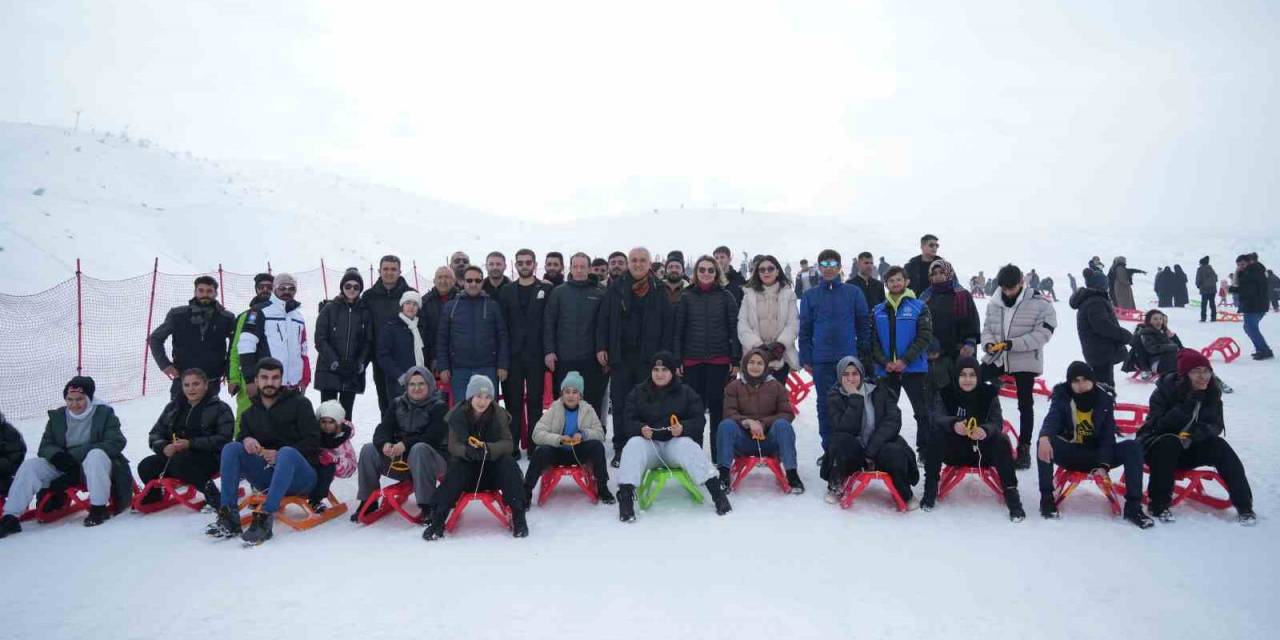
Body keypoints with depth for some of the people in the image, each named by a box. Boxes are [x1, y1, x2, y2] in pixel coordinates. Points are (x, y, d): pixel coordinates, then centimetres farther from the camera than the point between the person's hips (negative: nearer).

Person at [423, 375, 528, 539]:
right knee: (455, 468, -30)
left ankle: (518, 517, -22)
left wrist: (488, 449, -36)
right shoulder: (457, 414, -9)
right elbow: (453, 445, -14)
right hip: (467, 467, 0)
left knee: (508, 463, -28)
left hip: (493, 466, 0)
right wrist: (466, 451, -39)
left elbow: (508, 443, -14)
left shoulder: (499, 414, -8)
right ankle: (438, 519, -25)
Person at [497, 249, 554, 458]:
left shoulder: (546, 289, 5)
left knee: (535, 401, 3)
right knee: (513, 401, 3)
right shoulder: (506, 291, 10)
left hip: (536, 354, -1)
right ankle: (512, 446, 8)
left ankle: (534, 445, 9)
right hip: (513, 354, 1)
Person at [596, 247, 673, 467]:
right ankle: (620, 449, 13)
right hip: (620, 356, 1)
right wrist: (601, 347, -2)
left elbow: (668, 323, 1)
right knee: (619, 404, 5)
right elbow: (603, 318, 6)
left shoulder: (659, 289, 3)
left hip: (649, 356, -1)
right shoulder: (616, 287, 6)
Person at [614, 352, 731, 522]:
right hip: (648, 443, 1)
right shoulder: (638, 392, 9)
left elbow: (699, 420, 0)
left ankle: (716, 490, -34)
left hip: (676, 442, -1)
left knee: (687, 445, -33)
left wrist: (683, 428, -23)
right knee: (634, 444, -31)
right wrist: (641, 428, -22)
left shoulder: (686, 392, 7)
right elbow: (628, 422, 2)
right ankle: (625, 496, -37)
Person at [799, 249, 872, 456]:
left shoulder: (854, 293, 5)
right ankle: (828, 449, 14)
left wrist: (865, 353, 1)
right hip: (821, 360, 1)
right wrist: (805, 358, 1)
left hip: (849, 358, -1)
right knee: (825, 405, 5)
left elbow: (864, 324, 6)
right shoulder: (810, 296, 6)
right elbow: (804, 329, 6)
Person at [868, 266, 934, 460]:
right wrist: (884, 362, -11)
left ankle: (925, 451, 12)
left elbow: (925, 337, -8)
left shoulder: (919, 307, 0)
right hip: (886, 370, 3)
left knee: (923, 413, 2)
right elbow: (873, 341, 4)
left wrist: (905, 360, -17)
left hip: (915, 369, -3)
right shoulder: (878, 311, 8)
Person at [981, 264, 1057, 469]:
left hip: (1025, 361, -4)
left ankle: (1024, 448, 18)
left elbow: (1042, 334, -17)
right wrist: (988, 343, -14)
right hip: (996, 358, 4)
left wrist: (1012, 344, -27)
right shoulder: (994, 304, 2)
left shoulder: (1040, 304, -12)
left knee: (1025, 405, 6)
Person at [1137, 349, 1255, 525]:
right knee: (1169, 443, -35)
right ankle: (1159, 505, -30)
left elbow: (1217, 426, -6)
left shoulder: (1212, 393, -4)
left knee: (1219, 446, -21)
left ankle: (1243, 505, -18)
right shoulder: (1165, 390, -17)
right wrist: (1187, 405, -34)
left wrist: (1195, 434, -26)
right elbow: (1159, 425, -24)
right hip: (1156, 445, -4)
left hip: (1187, 450, 4)